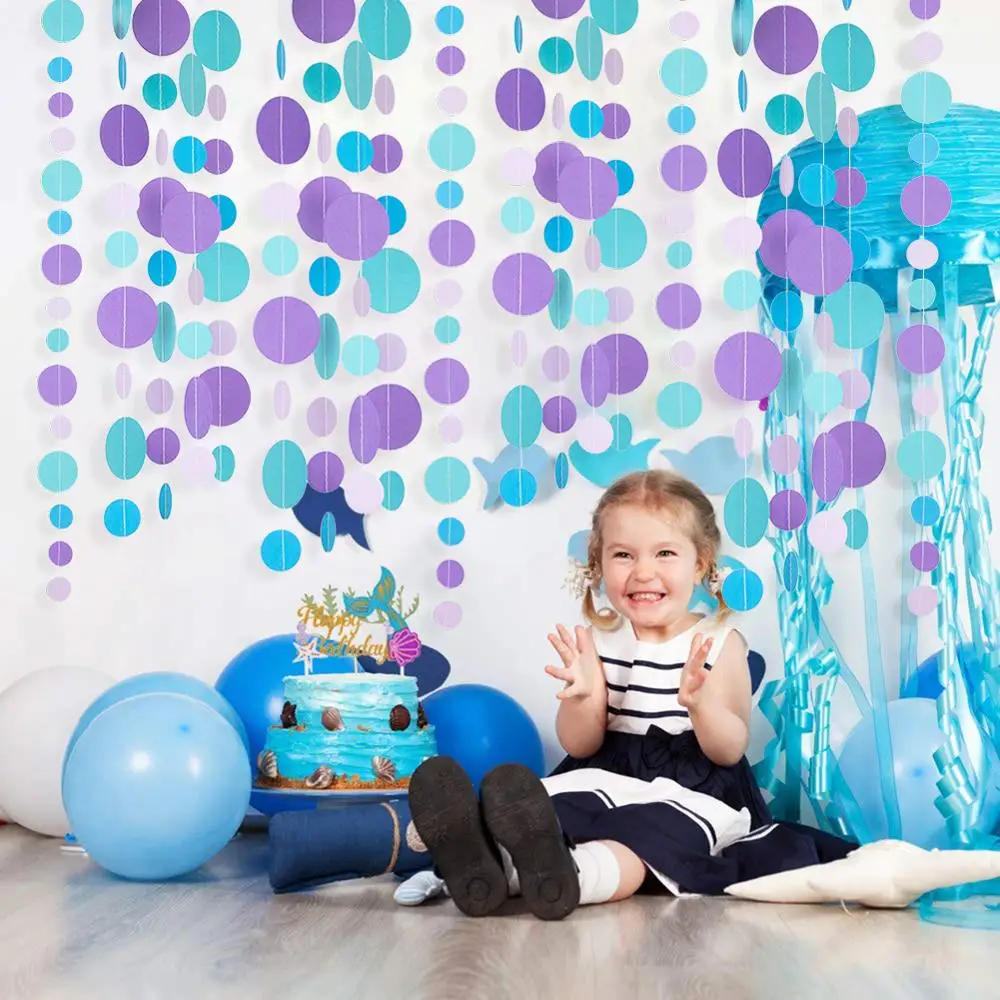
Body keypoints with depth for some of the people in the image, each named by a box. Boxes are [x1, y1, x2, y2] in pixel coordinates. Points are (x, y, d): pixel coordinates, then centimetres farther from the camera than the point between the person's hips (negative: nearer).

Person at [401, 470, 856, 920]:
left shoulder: (720, 643, 0)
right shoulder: (599, 641, 6)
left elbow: (730, 750, -7)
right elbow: (580, 746, 3)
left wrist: (699, 700, -29)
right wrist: (583, 694, -20)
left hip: (694, 793, -3)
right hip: (609, 781, 3)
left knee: (642, 836, -37)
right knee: (548, 805, -28)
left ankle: (566, 873, -66)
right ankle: (486, 858, -59)